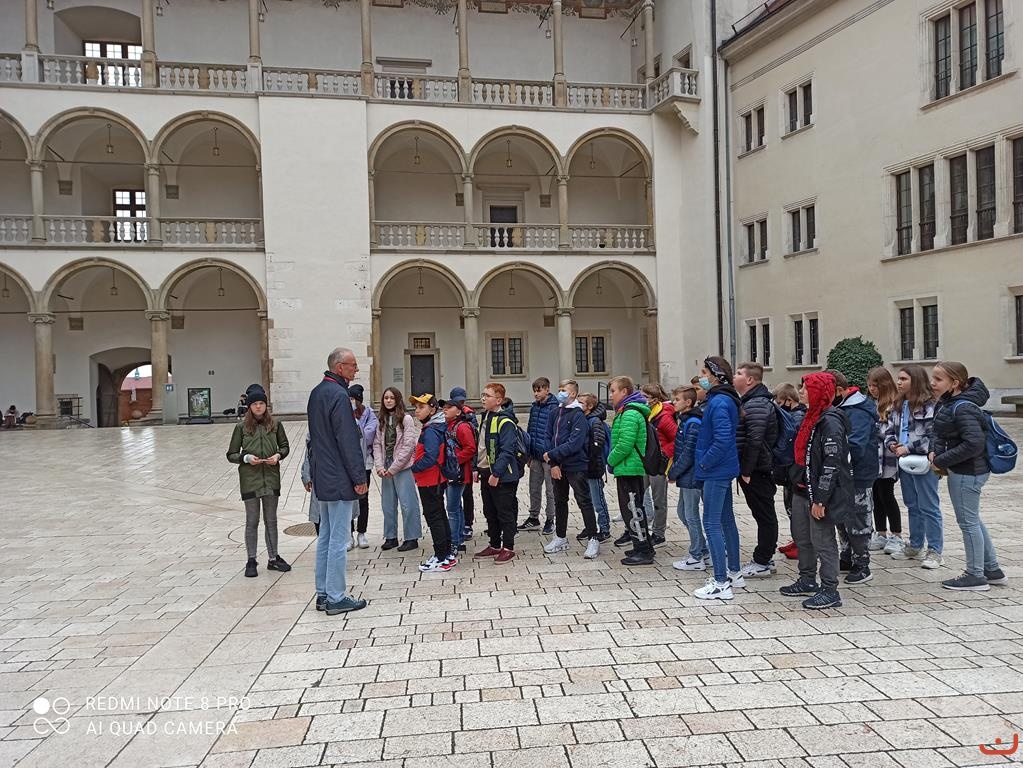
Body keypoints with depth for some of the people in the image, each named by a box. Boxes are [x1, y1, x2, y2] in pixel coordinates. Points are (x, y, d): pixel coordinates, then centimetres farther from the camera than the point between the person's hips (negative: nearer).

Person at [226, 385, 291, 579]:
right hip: (250, 479, -2)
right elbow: (231, 455, 2)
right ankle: (251, 561, 17)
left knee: (271, 520, 11)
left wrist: (278, 455, -7)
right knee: (252, 521, 6)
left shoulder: (275, 425, 1)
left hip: (271, 477, 2)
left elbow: (284, 446, 13)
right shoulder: (241, 427, -3)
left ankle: (273, 558, 22)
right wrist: (246, 457, -16)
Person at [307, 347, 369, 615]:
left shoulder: (316, 392, 12)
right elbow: (348, 441, -19)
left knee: (325, 537, 15)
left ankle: (323, 594, 22)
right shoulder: (339, 395, -17)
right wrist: (359, 478, -13)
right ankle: (336, 598, 4)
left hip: (322, 477, 10)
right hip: (340, 480, -10)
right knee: (339, 540, -3)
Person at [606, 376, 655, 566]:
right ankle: (644, 546, 27)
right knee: (635, 508, 17)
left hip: (628, 469, -11)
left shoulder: (630, 414, -18)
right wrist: (614, 463, 13)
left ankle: (643, 551, 1)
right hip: (633, 468, 11)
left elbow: (624, 445, -24)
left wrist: (611, 460, -10)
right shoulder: (628, 412, 15)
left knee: (632, 509, -5)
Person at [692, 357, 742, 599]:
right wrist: (705, 463, 15)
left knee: (711, 524, -6)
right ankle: (734, 573, 29)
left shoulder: (718, 402, -19)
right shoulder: (724, 399, 12)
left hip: (716, 471, -10)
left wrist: (705, 463, -16)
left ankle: (721, 584, -2)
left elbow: (722, 439, -27)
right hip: (725, 470, 10)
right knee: (726, 520, 18)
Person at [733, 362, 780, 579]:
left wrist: (746, 470, -21)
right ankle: (764, 559, 25)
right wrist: (745, 469, 17)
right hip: (755, 469, 10)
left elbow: (754, 440, -24)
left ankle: (762, 563, 6)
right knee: (764, 514, 15)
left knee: (764, 514, -1)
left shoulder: (756, 404, -17)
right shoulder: (750, 401, 16)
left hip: (756, 470, -10)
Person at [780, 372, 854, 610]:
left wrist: (820, 499, -22)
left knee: (822, 541, -1)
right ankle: (807, 580, 32)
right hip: (802, 491, 10)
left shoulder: (830, 422, -17)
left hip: (819, 494, -10)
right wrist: (795, 483, 19)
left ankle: (830, 591, 10)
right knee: (802, 537, 18)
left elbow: (832, 464, -21)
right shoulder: (812, 418, 13)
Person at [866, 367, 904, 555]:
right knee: (877, 497, 12)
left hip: (886, 459, -7)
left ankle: (896, 536, 14)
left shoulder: (894, 405, -10)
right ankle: (881, 534, 22)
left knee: (886, 495, 1)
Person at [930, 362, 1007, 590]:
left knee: (968, 521, 3)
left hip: (967, 472, -10)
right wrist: (936, 451, -4)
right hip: (969, 470, 10)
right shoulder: (947, 403, 5)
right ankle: (992, 570, 33)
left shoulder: (963, 408, -22)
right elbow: (941, 432, 15)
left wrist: (941, 461, -22)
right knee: (972, 520, 20)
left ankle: (975, 576, 17)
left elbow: (974, 443, -29)